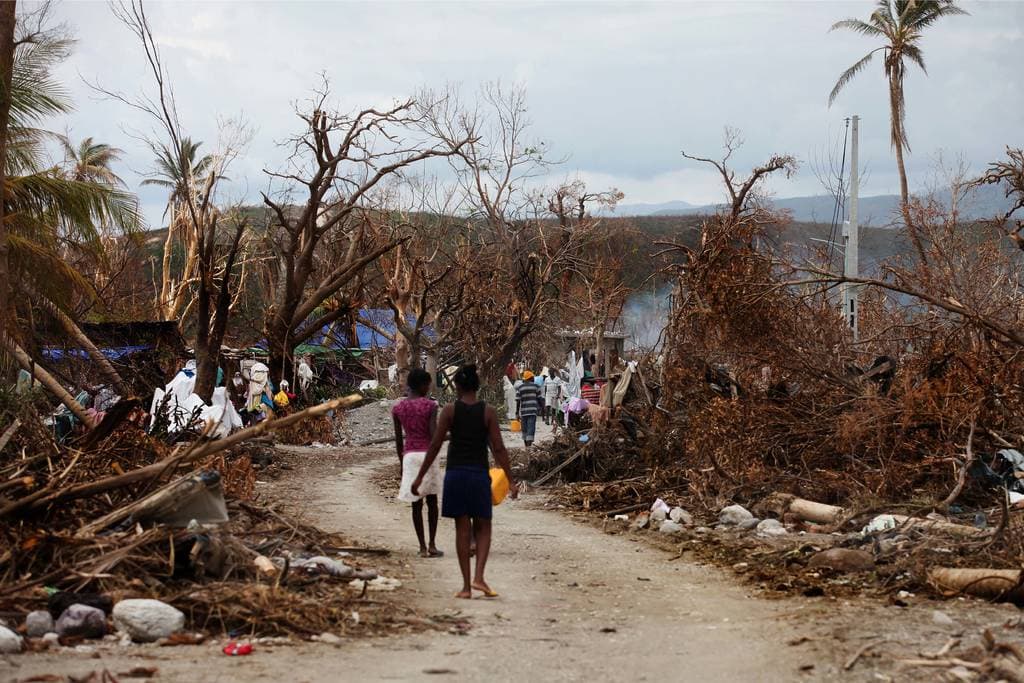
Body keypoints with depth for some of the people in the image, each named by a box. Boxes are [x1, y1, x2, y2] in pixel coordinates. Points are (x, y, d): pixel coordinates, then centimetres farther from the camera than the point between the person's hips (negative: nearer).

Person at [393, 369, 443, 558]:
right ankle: (432, 544, 3)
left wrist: (402, 462, 15)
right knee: (432, 501, 8)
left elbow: (399, 439, 8)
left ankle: (422, 547, 4)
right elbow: (434, 435, -14)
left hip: (409, 455, 3)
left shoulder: (398, 408, 4)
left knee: (416, 503, 6)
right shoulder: (430, 405, -7)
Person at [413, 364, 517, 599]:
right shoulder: (488, 412, -3)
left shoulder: (450, 410, -3)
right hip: (479, 474, 0)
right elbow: (499, 448, -5)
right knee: (483, 528, 13)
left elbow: (435, 445, -3)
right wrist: (511, 481, -2)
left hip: (455, 474, 0)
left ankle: (466, 586, 7)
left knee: (463, 529, 7)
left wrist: (420, 477, 4)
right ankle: (478, 577, -5)